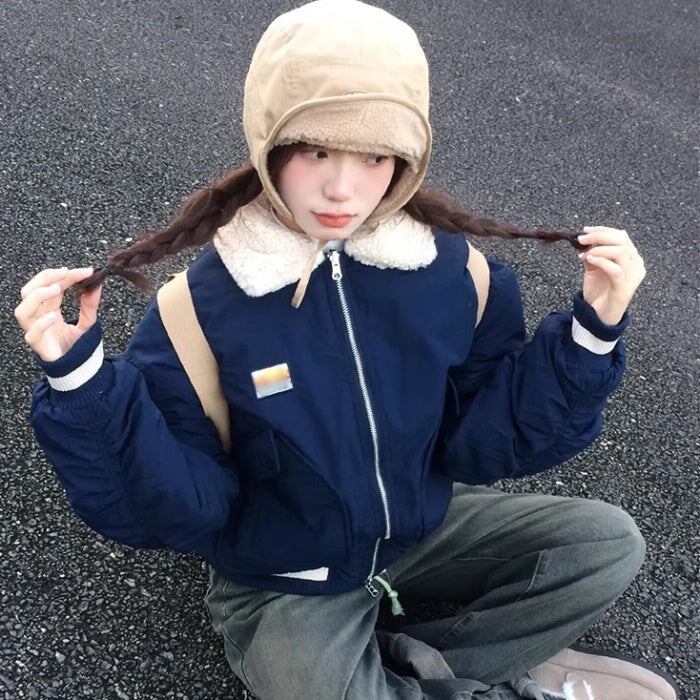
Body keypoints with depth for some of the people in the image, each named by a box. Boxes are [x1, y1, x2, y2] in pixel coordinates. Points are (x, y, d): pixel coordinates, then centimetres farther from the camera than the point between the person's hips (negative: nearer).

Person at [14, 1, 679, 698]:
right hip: (283, 582, -3)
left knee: (609, 542, -1)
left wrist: (591, 333, -17)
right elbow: (176, 504, -19)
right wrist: (80, 382, -33)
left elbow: (488, 440, -8)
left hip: (422, 527, 4)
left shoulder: (451, 271, -13)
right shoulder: (206, 302, -22)